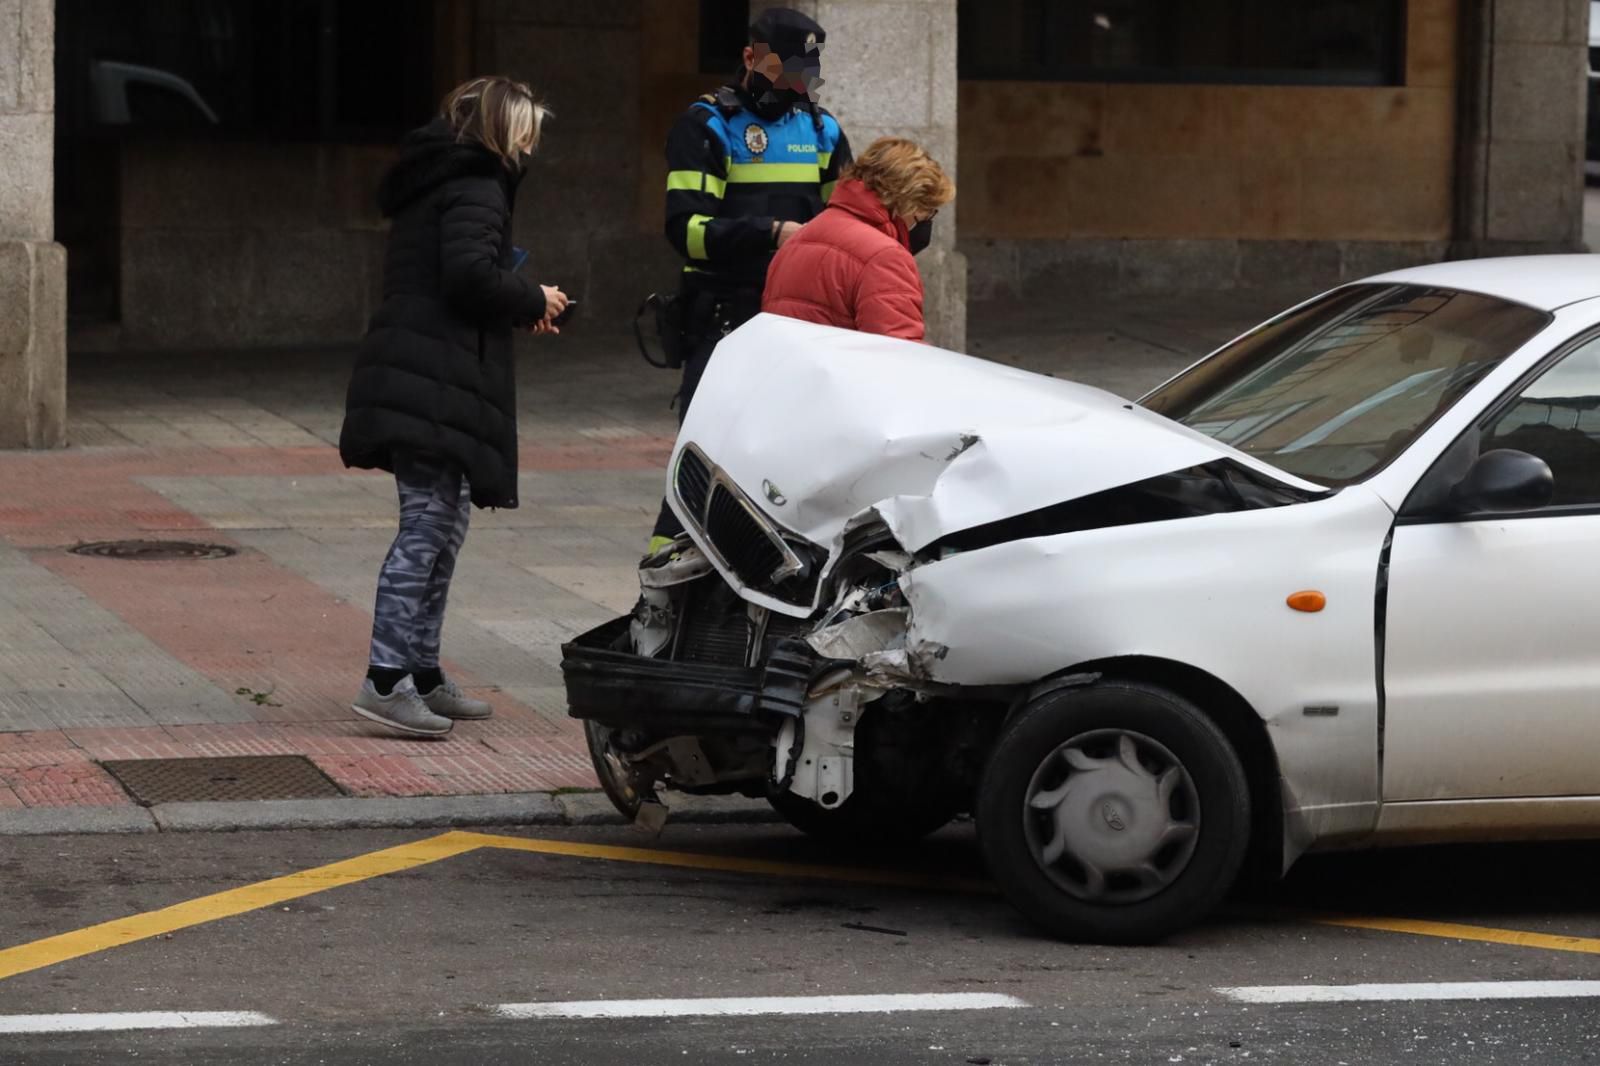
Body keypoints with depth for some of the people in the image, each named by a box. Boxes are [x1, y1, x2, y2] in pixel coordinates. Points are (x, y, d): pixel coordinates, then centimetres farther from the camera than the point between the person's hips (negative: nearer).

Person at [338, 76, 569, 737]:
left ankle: (423, 675, 19)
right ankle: (386, 680, -16)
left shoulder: (432, 181, 21)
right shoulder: (476, 188, -10)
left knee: (442, 523, 15)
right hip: (439, 388, -10)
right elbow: (470, 277, -22)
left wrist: (520, 309, 19)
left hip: (407, 377, 10)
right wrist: (532, 300, -6)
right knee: (430, 527, -11)